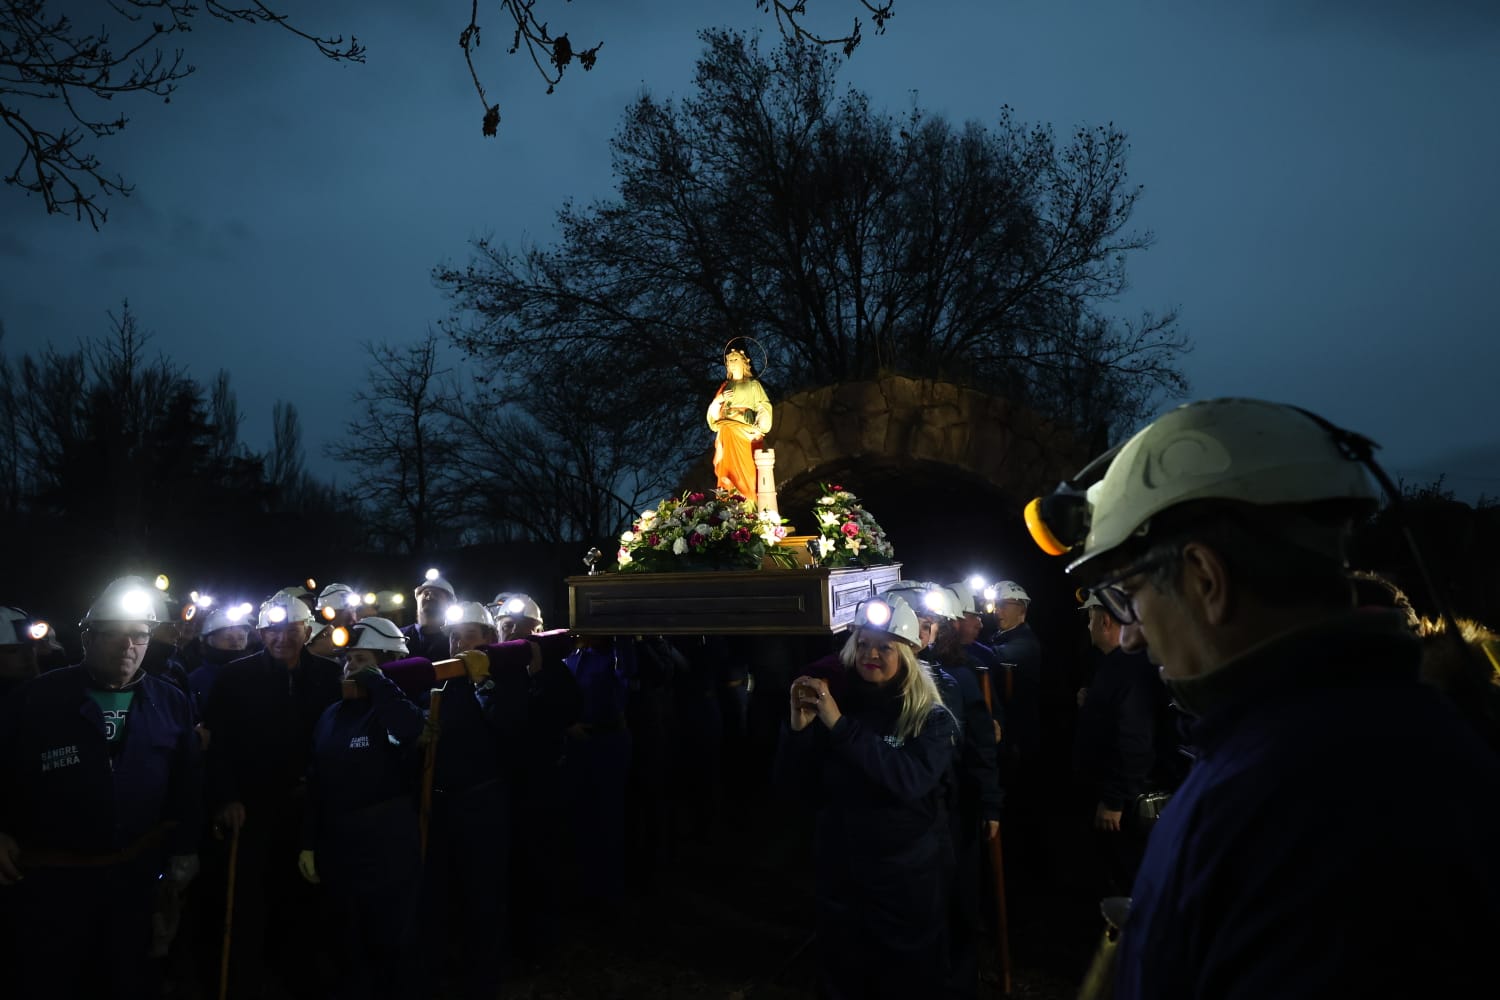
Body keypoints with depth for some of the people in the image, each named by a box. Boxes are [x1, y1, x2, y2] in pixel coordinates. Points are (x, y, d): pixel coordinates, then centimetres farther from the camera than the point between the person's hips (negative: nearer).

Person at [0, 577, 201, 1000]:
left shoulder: (170, 703, 0)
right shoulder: (36, 698, -7)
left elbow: (186, 785, 5)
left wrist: (184, 851, 4)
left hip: (137, 878, 2)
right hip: (49, 880, -2)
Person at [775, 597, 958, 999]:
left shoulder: (931, 718, -10)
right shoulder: (836, 702, -3)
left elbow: (910, 780, -29)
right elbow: (792, 784, -3)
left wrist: (841, 725, -33)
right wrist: (798, 728, -21)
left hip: (908, 879, -3)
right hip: (840, 875, 3)